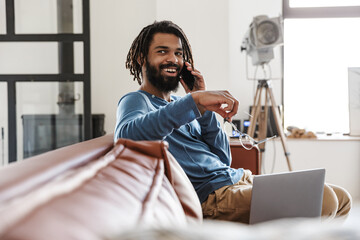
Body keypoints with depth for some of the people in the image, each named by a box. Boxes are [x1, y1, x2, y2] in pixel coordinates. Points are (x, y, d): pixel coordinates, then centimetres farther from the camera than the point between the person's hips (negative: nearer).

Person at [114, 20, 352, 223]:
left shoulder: (177, 102, 22)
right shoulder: (135, 101, -2)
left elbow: (223, 158, 15)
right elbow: (125, 134, -30)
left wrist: (204, 107, 2)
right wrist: (194, 101, -35)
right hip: (211, 196, -9)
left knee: (341, 198, 9)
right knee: (323, 198, -22)